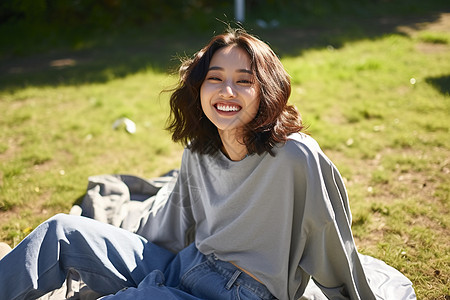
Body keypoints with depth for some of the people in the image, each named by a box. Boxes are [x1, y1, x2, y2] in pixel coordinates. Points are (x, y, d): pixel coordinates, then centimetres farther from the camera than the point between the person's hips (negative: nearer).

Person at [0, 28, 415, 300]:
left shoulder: (296, 158, -20)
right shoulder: (198, 153, 1)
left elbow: (336, 250, -9)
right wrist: (121, 250, 29)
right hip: (182, 267, 6)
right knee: (64, 231, -5)